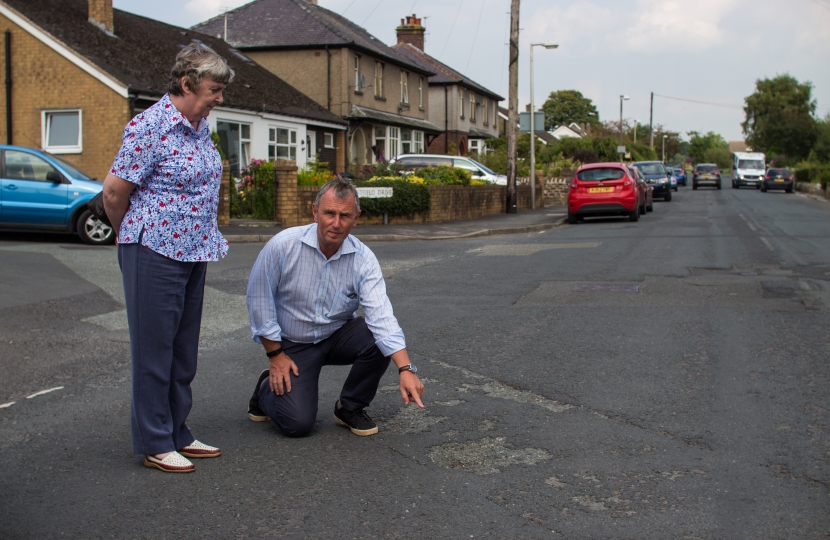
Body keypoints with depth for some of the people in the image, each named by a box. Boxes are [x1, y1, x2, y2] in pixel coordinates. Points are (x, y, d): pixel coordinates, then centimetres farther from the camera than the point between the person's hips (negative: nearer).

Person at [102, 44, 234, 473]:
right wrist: (132, 237, 3)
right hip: (155, 253, -8)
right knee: (154, 348, 2)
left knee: (184, 349, 15)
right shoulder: (150, 127, -16)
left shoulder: (200, 126, 10)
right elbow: (114, 192, -12)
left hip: (193, 252, 8)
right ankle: (153, 443, 13)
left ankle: (177, 433, 27)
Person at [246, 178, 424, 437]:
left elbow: (381, 316, -28)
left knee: (379, 339, -27)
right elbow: (259, 298, -12)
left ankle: (350, 408, 0)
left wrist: (405, 369, -41)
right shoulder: (283, 245, -22)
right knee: (297, 424, -17)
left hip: (338, 335, 3)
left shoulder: (363, 259, -18)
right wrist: (275, 354, -11)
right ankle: (268, 388, 19)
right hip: (293, 343, -2)